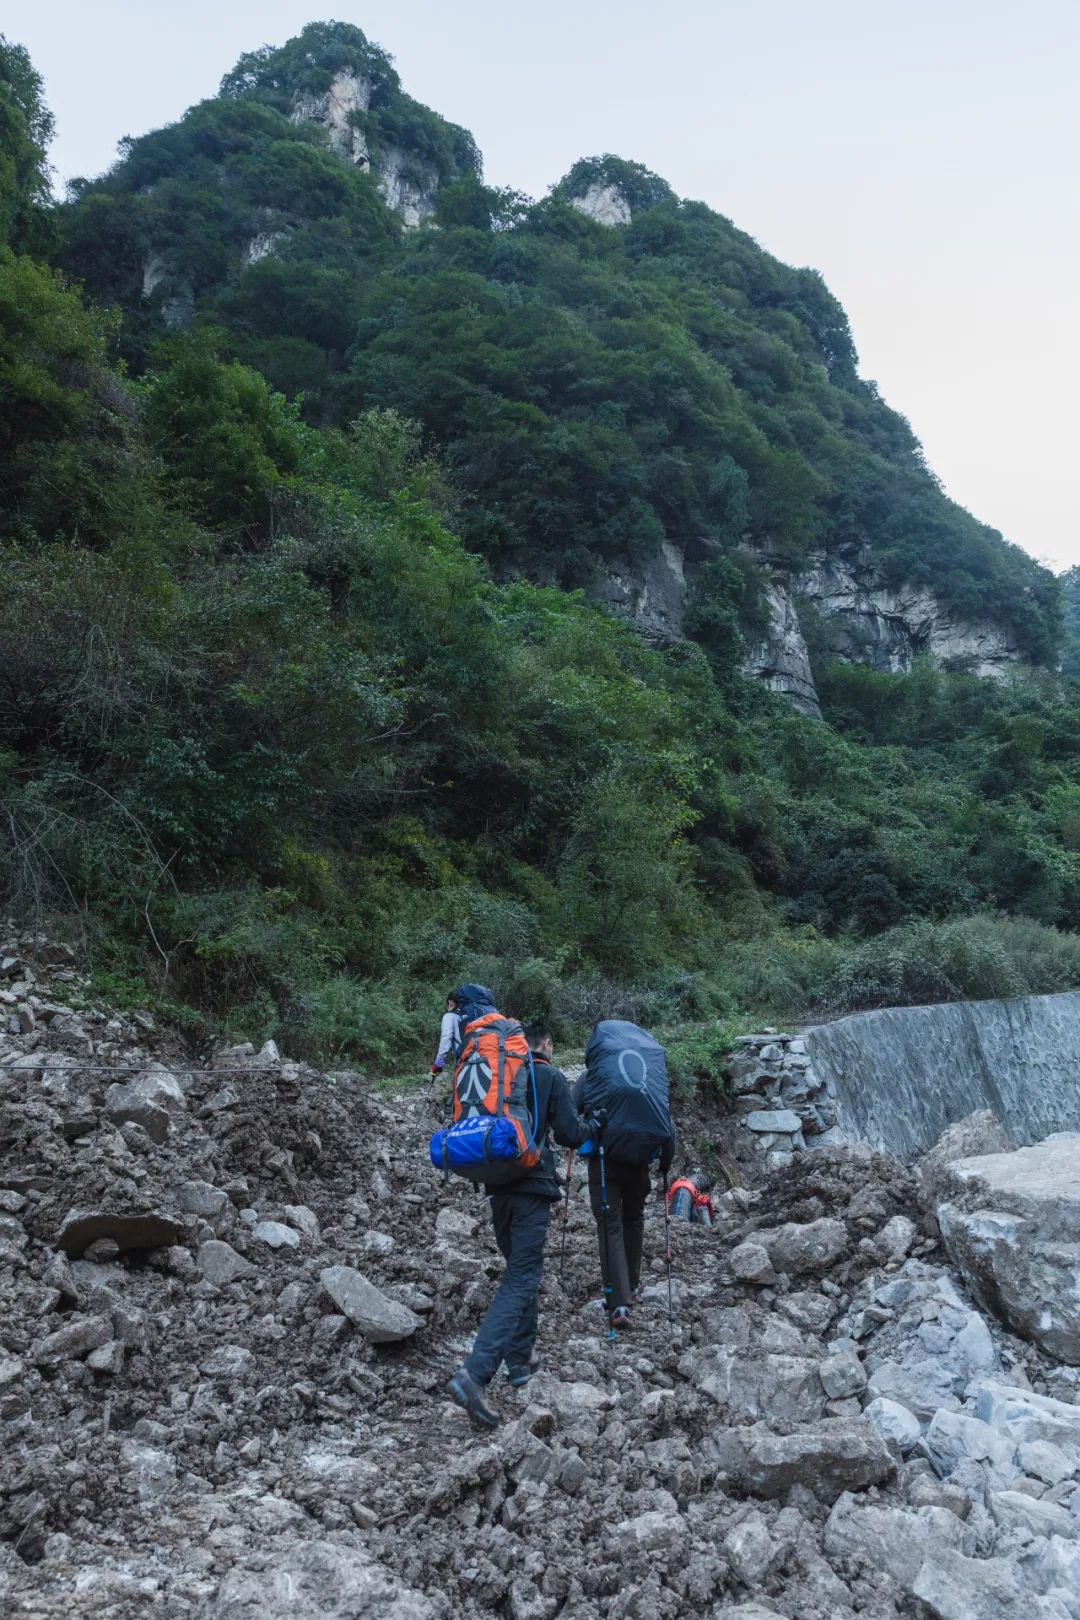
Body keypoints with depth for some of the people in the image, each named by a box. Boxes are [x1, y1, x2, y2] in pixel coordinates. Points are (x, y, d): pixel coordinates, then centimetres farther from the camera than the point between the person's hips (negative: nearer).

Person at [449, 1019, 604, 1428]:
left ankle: (520, 1360, 24)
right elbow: (569, 1133, -6)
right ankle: (475, 1373, -22)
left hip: (498, 1186, 6)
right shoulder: (551, 1076, -2)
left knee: (521, 1269, 23)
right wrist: (595, 1123, 13)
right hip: (533, 1185, -6)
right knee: (520, 1280, -8)